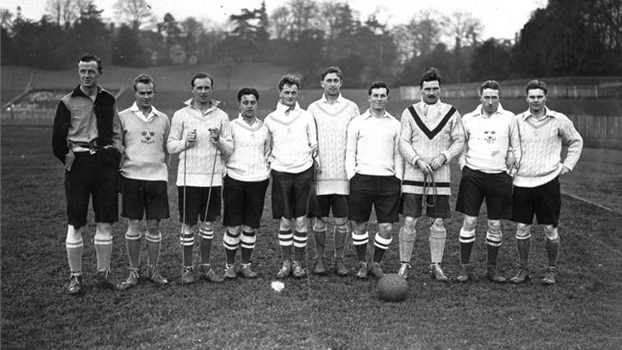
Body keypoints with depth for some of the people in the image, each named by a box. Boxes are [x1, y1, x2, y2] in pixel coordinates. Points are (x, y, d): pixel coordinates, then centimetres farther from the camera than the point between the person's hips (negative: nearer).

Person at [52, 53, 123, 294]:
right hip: (79, 164, -3)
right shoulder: (68, 102, 1)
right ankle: (75, 276, 12)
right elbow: (58, 138, 2)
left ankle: (103, 272, 18)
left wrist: (116, 151, 6)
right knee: (75, 225, 1)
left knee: (105, 222, 6)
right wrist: (69, 159, -1)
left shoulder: (108, 100, 11)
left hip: (106, 163, 3)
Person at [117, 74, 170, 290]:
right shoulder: (123, 117, 2)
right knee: (133, 226, 3)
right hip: (132, 176, -2)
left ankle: (153, 270, 19)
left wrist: (164, 171, 9)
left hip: (157, 177, 2)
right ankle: (134, 271, 16)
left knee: (154, 226, 6)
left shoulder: (163, 119, 10)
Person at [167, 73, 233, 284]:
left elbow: (230, 147, 6)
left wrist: (218, 141, -14)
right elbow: (170, 146, 4)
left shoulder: (221, 116, 6)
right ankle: (187, 268, 15)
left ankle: (205, 266, 22)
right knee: (188, 225, 3)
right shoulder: (181, 115, 2)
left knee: (208, 223, 10)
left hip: (213, 177, 2)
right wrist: (185, 142, -14)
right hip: (189, 177, -2)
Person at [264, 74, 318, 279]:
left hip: (303, 171, 0)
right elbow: (267, 148, 15)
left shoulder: (306, 116, 8)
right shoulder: (270, 119, 9)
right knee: (285, 221, 3)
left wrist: (314, 150, -5)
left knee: (301, 220, 1)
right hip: (281, 172, 0)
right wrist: (268, 161, 2)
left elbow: (314, 143, 11)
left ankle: (298, 263, 12)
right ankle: (286, 263, 15)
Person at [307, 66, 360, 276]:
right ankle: (320, 259, 19)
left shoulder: (351, 108, 6)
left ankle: (339, 259, 17)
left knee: (341, 220, 4)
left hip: (343, 174, 0)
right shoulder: (313, 108, 7)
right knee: (320, 219, 5)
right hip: (320, 173, 0)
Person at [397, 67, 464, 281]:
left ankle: (436, 266, 17)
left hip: (440, 175, 1)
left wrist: (444, 156, -11)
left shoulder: (451, 113, 6)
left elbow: (459, 141, 6)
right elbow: (403, 142, 1)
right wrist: (418, 161, -13)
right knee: (409, 221, -3)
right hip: (413, 175, -1)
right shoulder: (410, 112, 5)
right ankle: (404, 264, 11)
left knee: (438, 222, 5)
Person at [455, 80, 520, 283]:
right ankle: (465, 268, 5)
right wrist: (464, 167, 4)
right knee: (469, 221, -4)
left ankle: (492, 268, 18)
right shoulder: (468, 119, 7)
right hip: (473, 175, 0)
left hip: (499, 177, 1)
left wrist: (510, 167, 2)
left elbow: (516, 147, 12)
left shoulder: (509, 118, 6)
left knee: (495, 225, 5)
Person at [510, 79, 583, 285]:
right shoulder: (518, 121, 3)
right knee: (522, 228, 3)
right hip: (522, 182, 1)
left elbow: (576, 142, 14)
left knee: (550, 229, 4)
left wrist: (567, 165, 6)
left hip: (548, 181, -1)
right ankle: (524, 270, 19)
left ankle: (552, 270, 21)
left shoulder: (559, 120, 1)